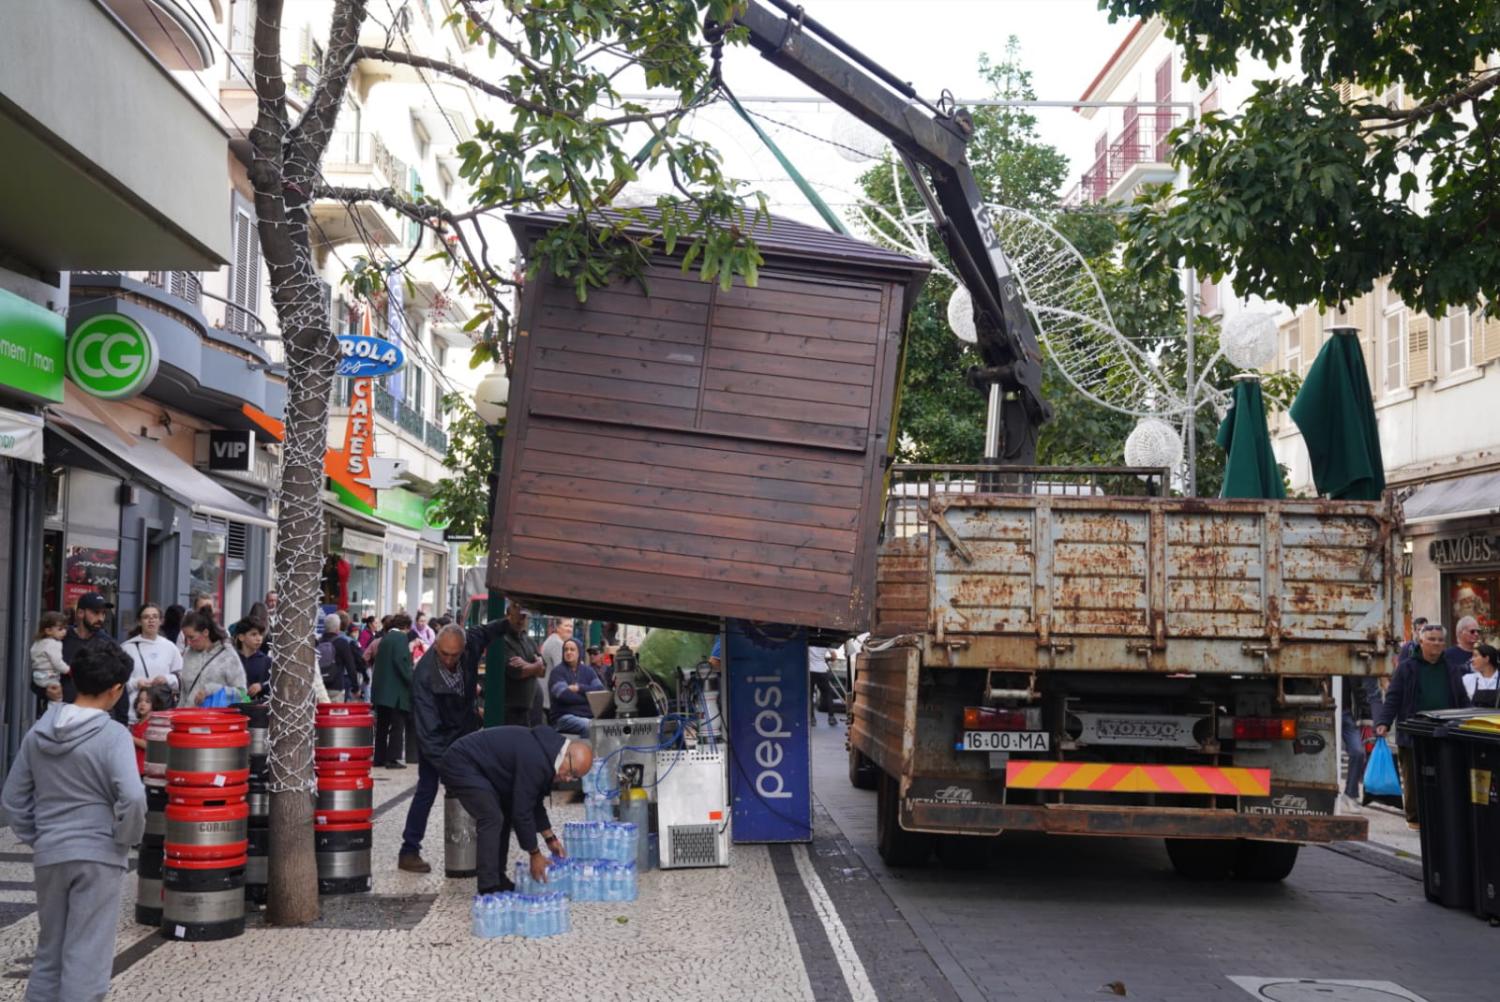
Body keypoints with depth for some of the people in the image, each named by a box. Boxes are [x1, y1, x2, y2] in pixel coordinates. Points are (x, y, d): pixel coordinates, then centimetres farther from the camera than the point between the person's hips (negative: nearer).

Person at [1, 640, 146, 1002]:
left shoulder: (37, 732, 5)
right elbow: (132, 797, -24)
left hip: (48, 856, 5)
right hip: (98, 856, -5)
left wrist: (35, 838, 16)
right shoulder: (113, 735, -14)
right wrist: (127, 837, -7)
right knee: (86, 958, 0)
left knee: (48, 952, 19)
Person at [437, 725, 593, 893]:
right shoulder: (535, 760, -28)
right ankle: (489, 889, -14)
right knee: (492, 819, -17)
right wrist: (535, 854, -13)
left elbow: (534, 802, 14)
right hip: (460, 765, -11)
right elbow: (522, 811, -23)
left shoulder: (546, 751, 3)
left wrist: (550, 838, 14)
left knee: (505, 816, 12)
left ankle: (498, 879, 17)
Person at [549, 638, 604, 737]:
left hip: (589, 716, 4)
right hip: (565, 716, -4)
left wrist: (580, 688, -10)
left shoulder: (587, 670, 15)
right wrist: (590, 697, -4)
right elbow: (565, 695, -13)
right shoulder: (558, 672, 1)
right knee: (590, 726, -34)